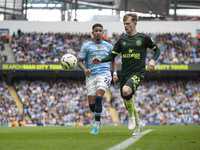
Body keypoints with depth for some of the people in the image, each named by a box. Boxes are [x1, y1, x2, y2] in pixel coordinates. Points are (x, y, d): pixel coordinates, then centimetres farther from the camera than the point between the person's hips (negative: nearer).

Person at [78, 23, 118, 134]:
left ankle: (96, 125, -19)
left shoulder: (108, 46, 13)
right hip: (91, 76, 1)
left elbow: (113, 61, 22)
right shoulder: (86, 46, 7)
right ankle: (98, 119, 30)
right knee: (92, 103, -3)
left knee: (98, 97, -23)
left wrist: (115, 73, 7)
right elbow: (80, 61, 6)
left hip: (104, 74, -1)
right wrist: (85, 69, -14)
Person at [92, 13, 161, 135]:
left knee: (126, 90, -33)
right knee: (127, 102, 10)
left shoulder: (143, 38, 0)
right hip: (125, 74, 6)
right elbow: (112, 56, 9)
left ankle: (132, 116, -10)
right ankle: (138, 123, 33)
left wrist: (153, 60, -9)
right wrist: (100, 60, -8)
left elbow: (157, 50, 10)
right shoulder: (122, 40, 11)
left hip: (138, 73, -6)